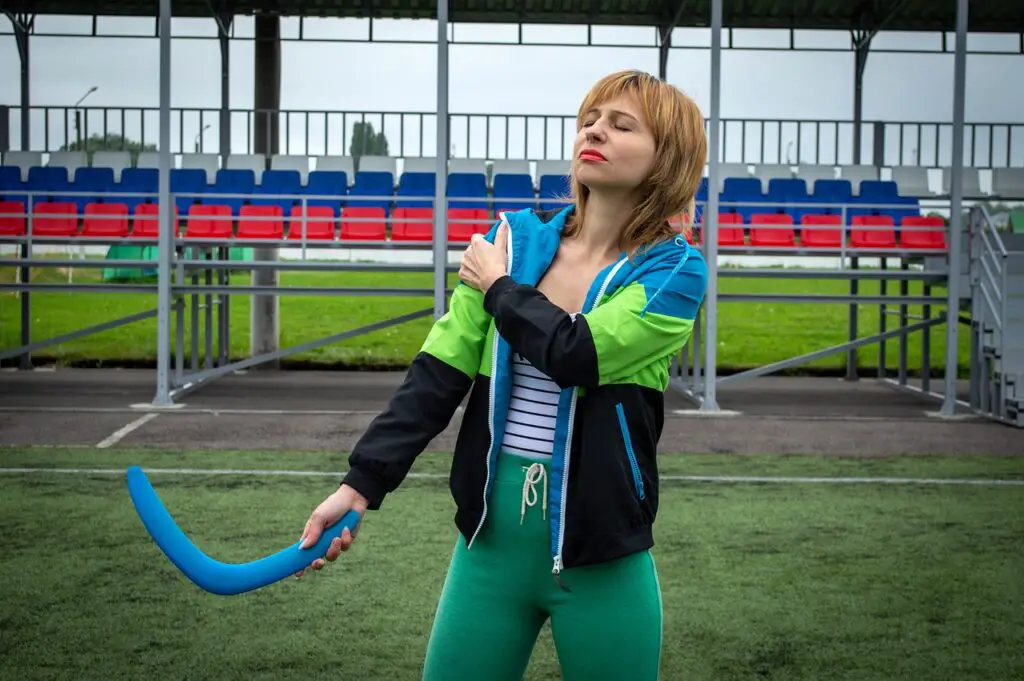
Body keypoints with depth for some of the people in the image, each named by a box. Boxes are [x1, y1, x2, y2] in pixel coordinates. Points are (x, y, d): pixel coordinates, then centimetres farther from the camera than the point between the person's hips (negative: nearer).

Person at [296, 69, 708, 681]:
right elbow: (438, 372, 0)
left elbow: (576, 354, -23)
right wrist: (361, 484, -9)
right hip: (492, 537, 3)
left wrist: (497, 287, -6)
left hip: (600, 558, -3)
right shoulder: (517, 238, 4)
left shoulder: (675, 270, -7)